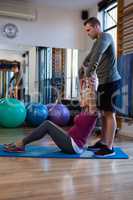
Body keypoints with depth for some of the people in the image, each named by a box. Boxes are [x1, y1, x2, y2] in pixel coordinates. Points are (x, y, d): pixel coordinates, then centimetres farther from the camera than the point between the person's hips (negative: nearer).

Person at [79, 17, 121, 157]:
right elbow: (88, 59, 24)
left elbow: (97, 56, -27)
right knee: (103, 113, 11)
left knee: (109, 113, -7)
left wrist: (89, 73, -29)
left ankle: (109, 147, -2)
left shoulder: (105, 37, -9)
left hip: (111, 81, -9)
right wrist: (81, 75, 15)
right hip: (103, 82, 9)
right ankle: (103, 142, 20)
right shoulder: (97, 42, 21)